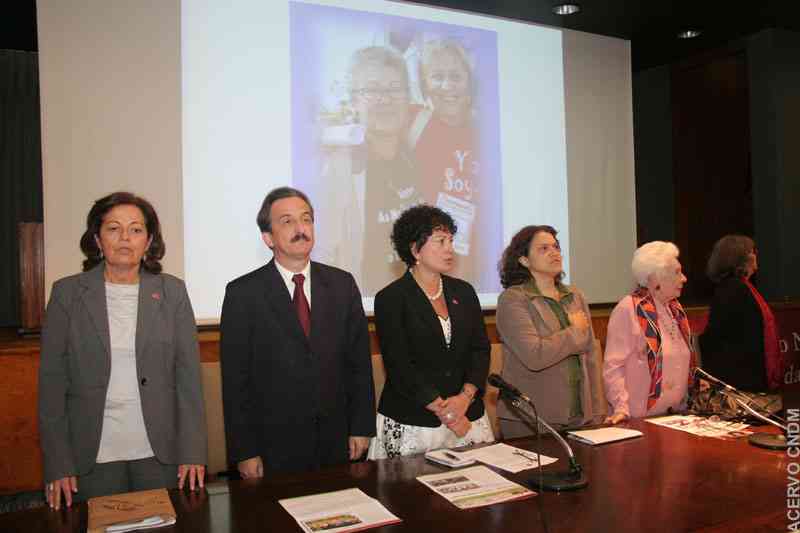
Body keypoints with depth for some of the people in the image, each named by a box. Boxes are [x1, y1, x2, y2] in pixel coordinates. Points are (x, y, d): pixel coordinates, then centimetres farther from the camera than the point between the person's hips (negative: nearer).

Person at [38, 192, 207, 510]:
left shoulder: (172, 292, -1)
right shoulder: (67, 293, -1)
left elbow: (188, 374, -1)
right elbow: (52, 380, -1)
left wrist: (193, 451, -6)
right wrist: (57, 463, -5)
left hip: (162, 452, 1)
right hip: (91, 456, 0)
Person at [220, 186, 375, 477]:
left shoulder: (342, 284, 2)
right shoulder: (242, 293, -7)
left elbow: (359, 361, 5)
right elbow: (235, 379, -6)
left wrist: (361, 427, 3)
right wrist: (244, 452, -7)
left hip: (335, 442, 3)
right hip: (273, 446, -2)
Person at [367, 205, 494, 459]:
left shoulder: (464, 292, 10)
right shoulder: (390, 298, -6)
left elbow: (480, 349, 6)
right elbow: (399, 366, -11)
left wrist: (466, 396, -10)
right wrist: (444, 412, -13)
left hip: (469, 417, 4)